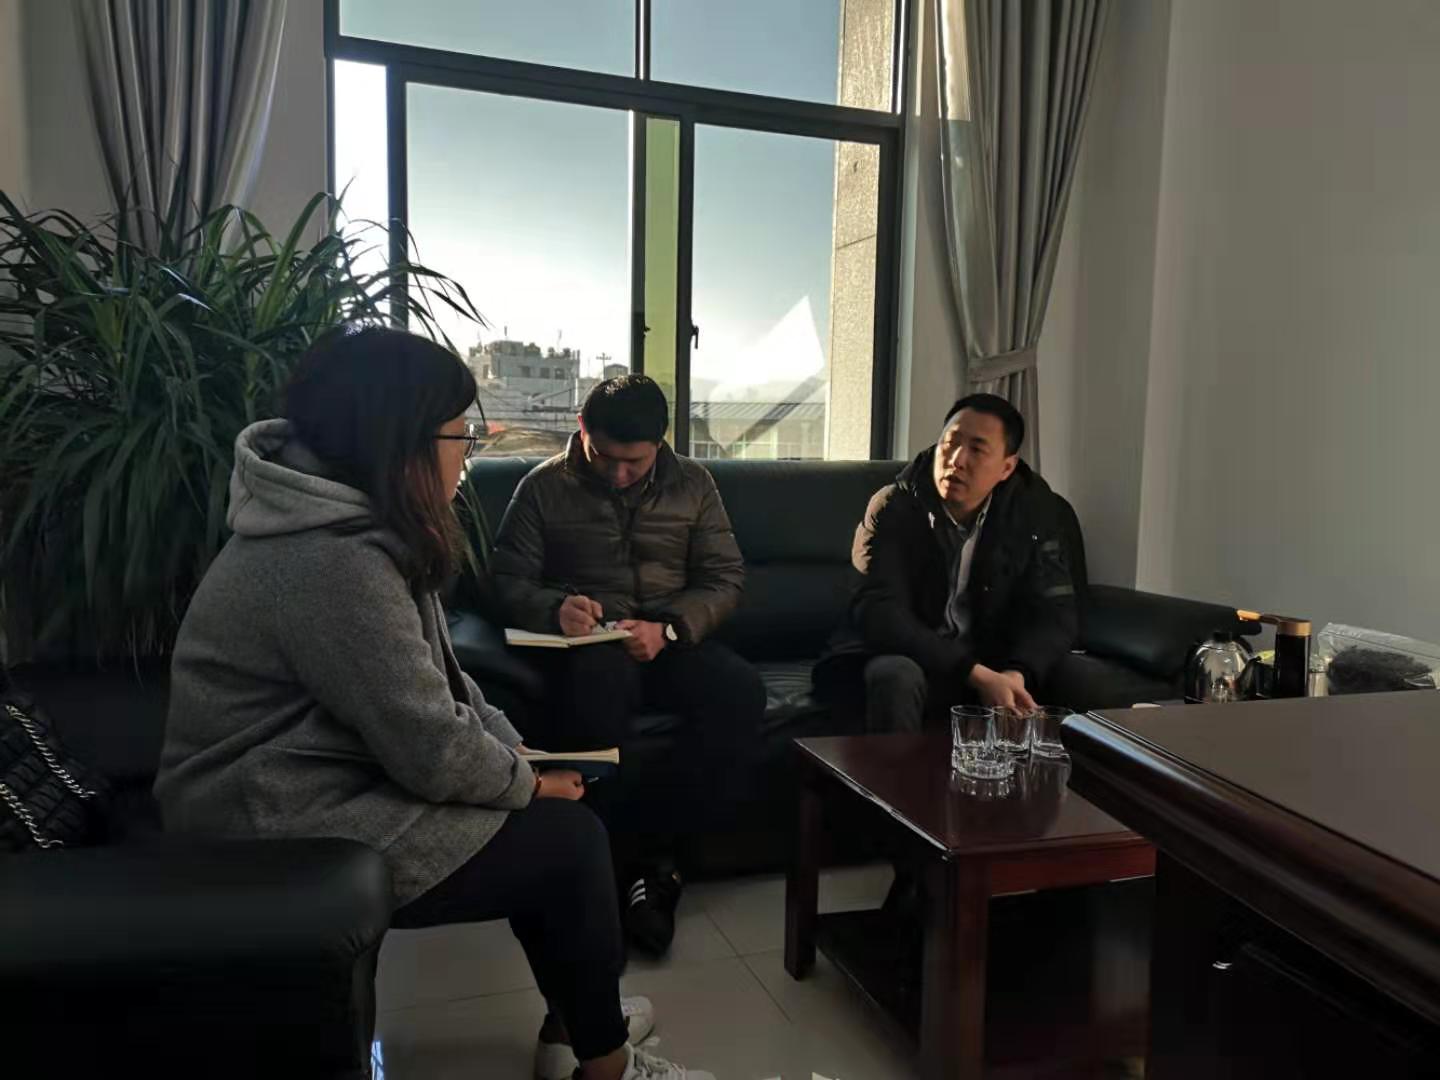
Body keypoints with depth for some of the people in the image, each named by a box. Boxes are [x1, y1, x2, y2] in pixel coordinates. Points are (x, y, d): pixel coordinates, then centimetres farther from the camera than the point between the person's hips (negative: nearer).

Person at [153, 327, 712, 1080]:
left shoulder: (349, 522, 5)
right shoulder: (332, 561, -29)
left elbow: (437, 679, 11)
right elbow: (433, 752, -26)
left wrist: (516, 751, 0)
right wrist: (528, 782, -8)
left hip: (319, 790, 10)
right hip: (289, 839, -10)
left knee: (554, 818, 12)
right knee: (570, 838, -5)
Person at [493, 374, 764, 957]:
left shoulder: (692, 483, 9)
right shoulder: (545, 486, 4)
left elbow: (726, 576, 4)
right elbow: (509, 578, 1)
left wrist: (668, 628, -15)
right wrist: (555, 608, -24)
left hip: (672, 637, 3)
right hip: (586, 642, -2)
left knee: (740, 691, -30)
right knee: (602, 681, -40)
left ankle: (637, 850, -19)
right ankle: (644, 863, -25)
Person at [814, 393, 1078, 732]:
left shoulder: (1033, 507, -3)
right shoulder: (893, 507, -13)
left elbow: (1054, 611, -6)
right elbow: (880, 613, -24)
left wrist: (1017, 672, -28)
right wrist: (977, 676, -34)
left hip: (990, 663, 4)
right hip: (902, 657, -3)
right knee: (897, 677, -37)